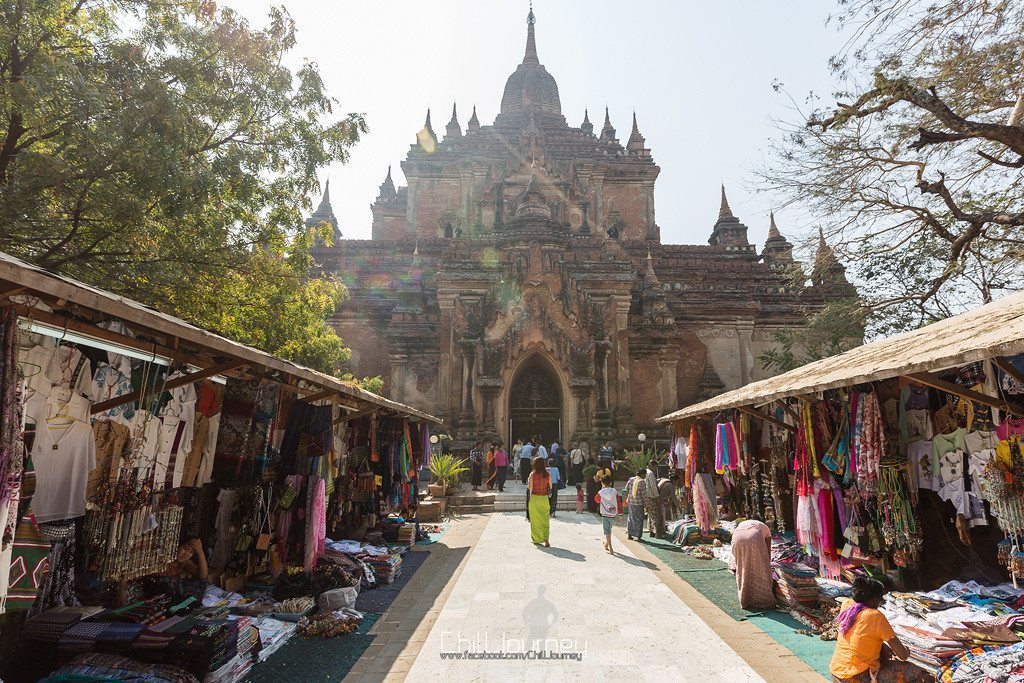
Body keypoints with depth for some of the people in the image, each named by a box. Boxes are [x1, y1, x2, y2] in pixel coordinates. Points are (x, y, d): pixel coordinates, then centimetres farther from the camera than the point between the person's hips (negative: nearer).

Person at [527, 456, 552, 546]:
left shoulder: (532, 474, -9)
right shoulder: (548, 475, -2)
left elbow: (530, 488, -7)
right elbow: (550, 488, 2)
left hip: (534, 498, -2)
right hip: (545, 498, 2)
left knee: (535, 519, 11)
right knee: (545, 519, 8)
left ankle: (537, 539, 17)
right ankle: (546, 539, -5)